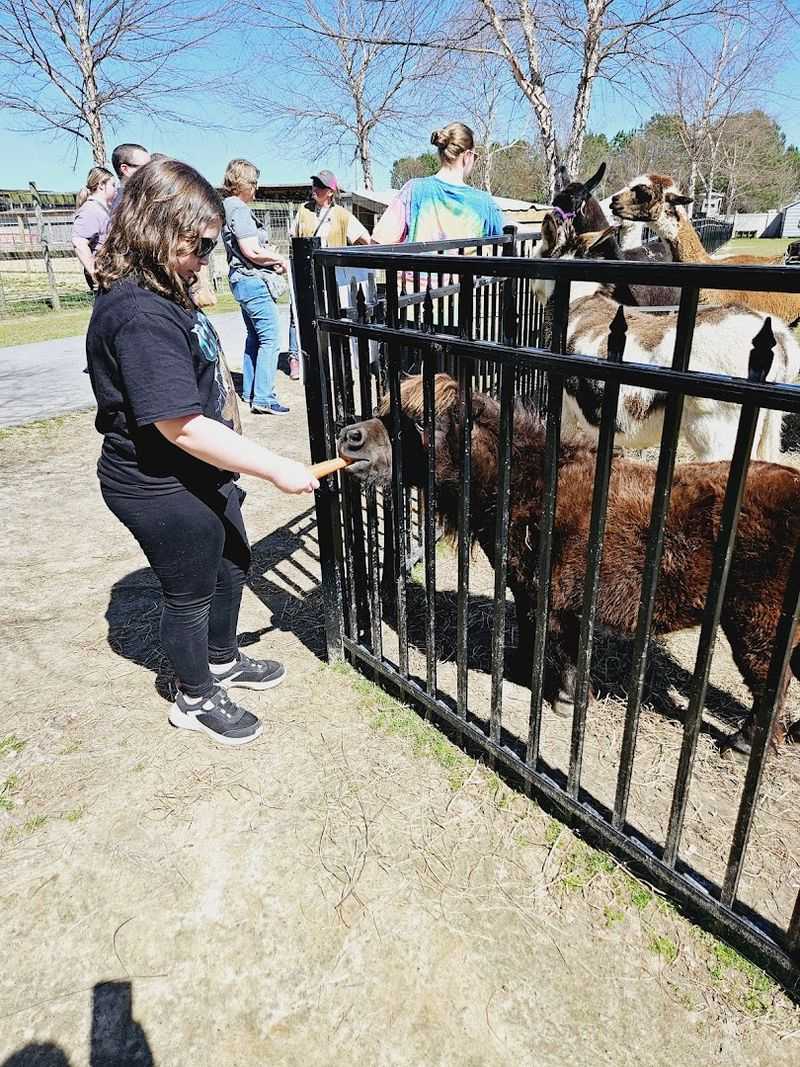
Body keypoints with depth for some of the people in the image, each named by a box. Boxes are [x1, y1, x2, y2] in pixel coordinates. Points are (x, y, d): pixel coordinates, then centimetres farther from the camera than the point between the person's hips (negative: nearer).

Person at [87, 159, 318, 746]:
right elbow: (182, 427, -32)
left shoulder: (162, 294, 4)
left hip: (200, 474, 10)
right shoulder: (140, 315, -28)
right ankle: (196, 699, 36)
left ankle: (223, 660, 49)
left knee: (232, 565, 25)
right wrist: (276, 468, -28)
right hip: (161, 490, -10)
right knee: (191, 591, 10)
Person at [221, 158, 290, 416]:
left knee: (255, 337, 17)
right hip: (254, 281, -11)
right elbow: (252, 252, -21)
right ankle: (264, 398, -13)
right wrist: (279, 259, -6)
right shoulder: (239, 210, -14)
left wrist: (271, 258, 9)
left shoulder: (229, 207, 17)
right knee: (270, 339, -10)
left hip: (242, 281, 11)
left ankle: (249, 392, 22)